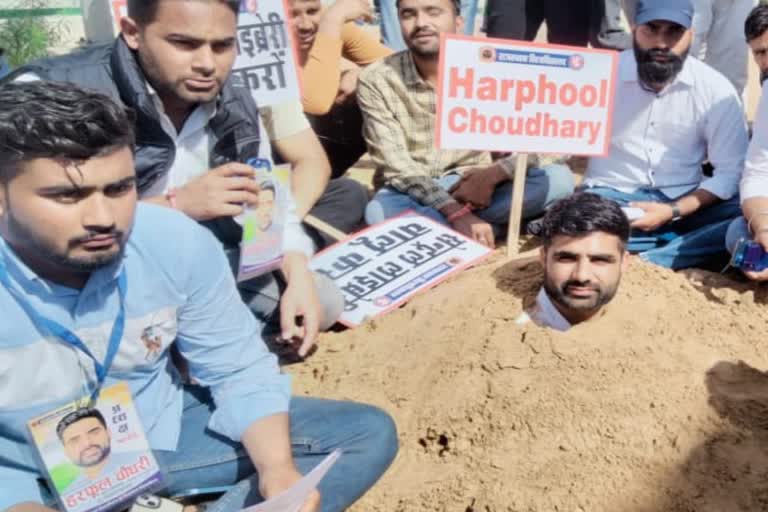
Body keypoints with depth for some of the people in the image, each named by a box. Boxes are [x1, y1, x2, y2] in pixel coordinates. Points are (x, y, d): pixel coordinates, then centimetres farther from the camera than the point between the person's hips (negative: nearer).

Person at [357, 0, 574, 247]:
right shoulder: (376, 80, -12)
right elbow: (395, 166, -18)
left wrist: (492, 175, -26)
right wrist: (457, 213, -30)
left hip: (474, 187, 2)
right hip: (411, 194, -2)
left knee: (559, 178, -20)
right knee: (378, 213, -37)